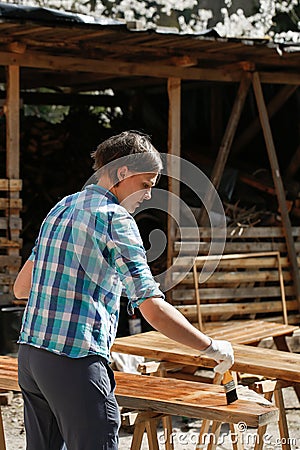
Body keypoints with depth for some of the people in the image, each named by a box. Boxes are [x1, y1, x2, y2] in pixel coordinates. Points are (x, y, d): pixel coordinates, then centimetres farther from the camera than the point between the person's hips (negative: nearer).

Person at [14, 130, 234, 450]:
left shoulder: (61, 208, 16)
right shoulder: (115, 219, -10)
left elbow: (20, 288, 20)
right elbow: (154, 310, -17)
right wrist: (212, 347, -8)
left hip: (30, 353, 9)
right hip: (75, 363, -9)